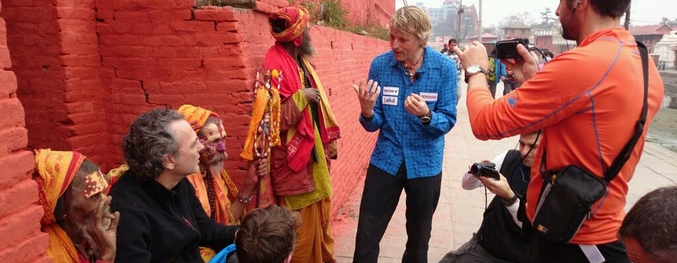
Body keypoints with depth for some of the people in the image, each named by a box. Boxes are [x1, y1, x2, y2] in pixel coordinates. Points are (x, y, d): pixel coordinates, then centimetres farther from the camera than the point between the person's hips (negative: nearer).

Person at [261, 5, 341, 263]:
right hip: (295, 160, -9)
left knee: (321, 220, 21)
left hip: (314, 154, 9)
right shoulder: (275, 66, -19)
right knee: (302, 229, 3)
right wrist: (301, 97, -23)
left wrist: (327, 144, 16)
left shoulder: (301, 61, 9)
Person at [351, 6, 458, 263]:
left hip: (425, 164, 0)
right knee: (366, 237, 5)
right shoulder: (380, 64, -9)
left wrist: (426, 115, -31)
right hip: (385, 161, 1)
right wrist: (367, 111, -28)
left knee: (419, 238, 19)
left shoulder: (444, 67, -12)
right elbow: (375, 124, -5)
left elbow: (448, 120, -10)